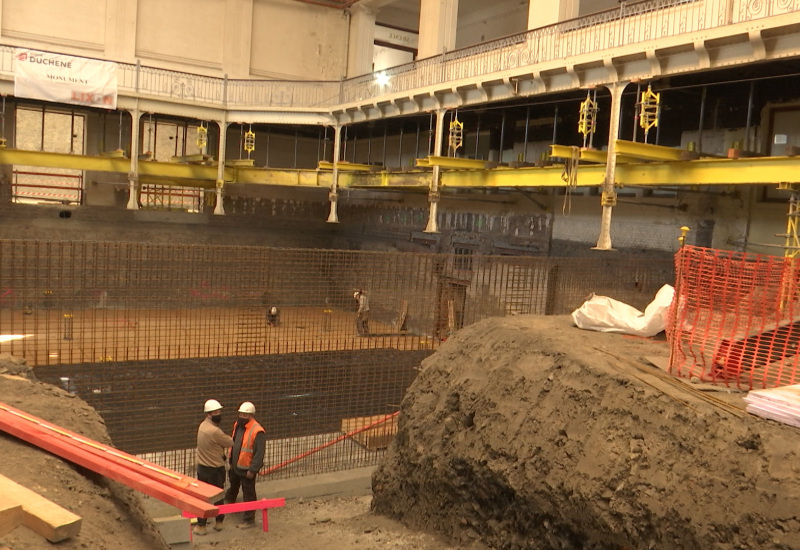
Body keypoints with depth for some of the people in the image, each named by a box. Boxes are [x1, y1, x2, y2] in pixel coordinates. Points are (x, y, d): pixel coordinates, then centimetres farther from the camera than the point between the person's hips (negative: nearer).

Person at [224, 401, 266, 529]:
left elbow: (260, 453, -22)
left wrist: (252, 470, -21)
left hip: (247, 469, -8)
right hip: (235, 466, 8)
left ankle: (249, 519, 18)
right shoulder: (237, 425, 2)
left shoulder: (257, 431, -24)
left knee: (248, 495, 5)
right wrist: (231, 461, 17)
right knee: (232, 488, 30)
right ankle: (228, 502, 56)